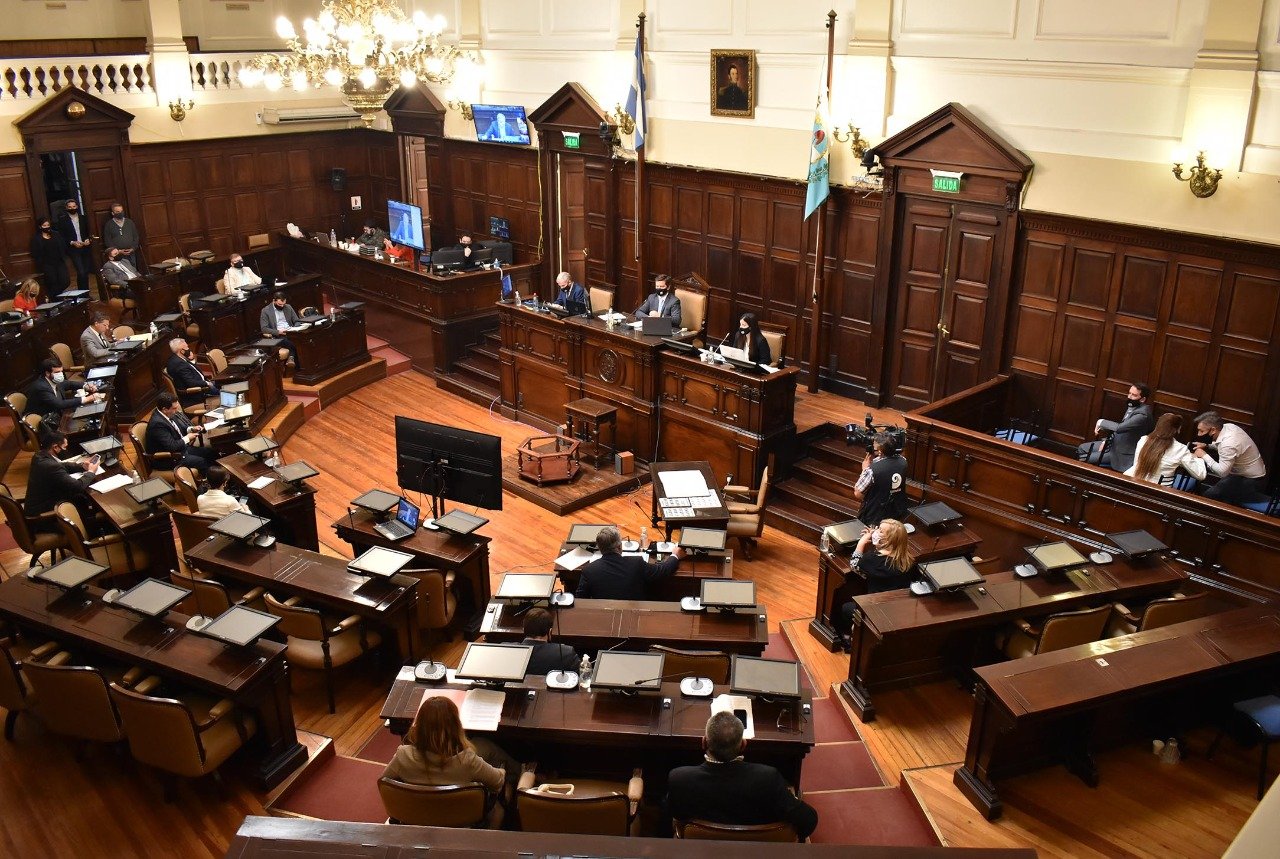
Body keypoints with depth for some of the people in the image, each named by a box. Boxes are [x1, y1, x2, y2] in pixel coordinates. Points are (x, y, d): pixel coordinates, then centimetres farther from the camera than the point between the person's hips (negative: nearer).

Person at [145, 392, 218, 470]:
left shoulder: (169, 414, -2)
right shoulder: (157, 423, -29)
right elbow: (171, 447, -29)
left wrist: (191, 429, 1)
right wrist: (187, 438, -14)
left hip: (181, 448, 10)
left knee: (212, 452, 3)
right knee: (203, 462, -17)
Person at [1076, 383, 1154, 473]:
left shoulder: (1143, 414, -28)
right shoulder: (1134, 406, 2)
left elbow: (1120, 427, -37)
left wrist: (1101, 422, -20)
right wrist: (1103, 428, 0)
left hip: (1122, 453, -10)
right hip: (1115, 442, 10)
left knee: (1083, 459, -12)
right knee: (1081, 448, 14)